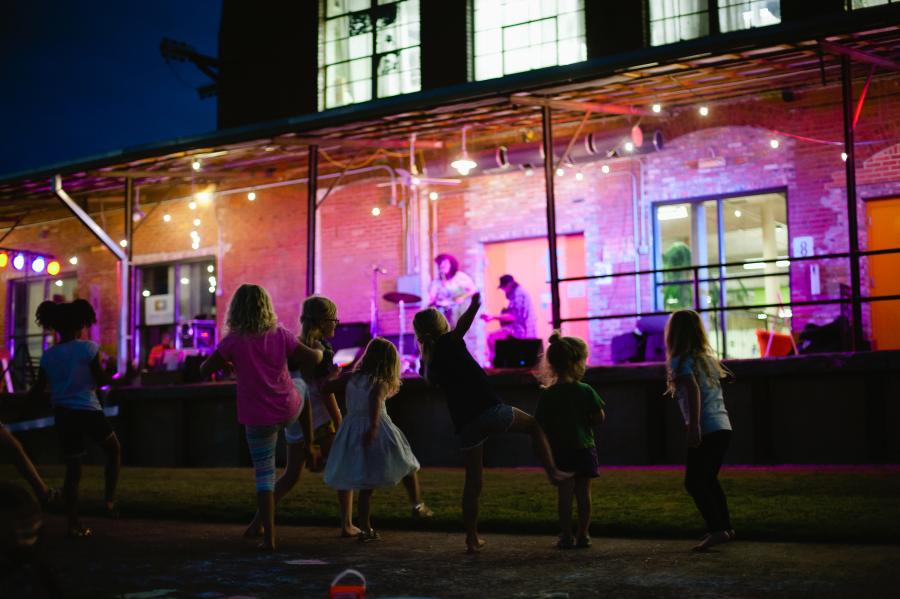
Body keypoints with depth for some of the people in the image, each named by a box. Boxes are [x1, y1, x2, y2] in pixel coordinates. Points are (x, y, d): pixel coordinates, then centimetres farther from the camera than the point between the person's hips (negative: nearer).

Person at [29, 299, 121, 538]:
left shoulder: (48, 355, 5)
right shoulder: (88, 348, -7)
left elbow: (37, 390, 7)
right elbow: (101, 380, -8)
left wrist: (24, 398, 28)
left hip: (63, 414, 4)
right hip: (88, 410, -4)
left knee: (73, 468, 10)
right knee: (114, 449, 20)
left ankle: (73, 524, 10)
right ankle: (109, 500, 9)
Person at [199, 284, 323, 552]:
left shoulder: (233, 341, -9)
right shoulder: (280, 334, -4)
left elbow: (204, 370, -3)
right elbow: (312, 359, -2)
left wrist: (224, 362, 16)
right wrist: (319, 351, 20)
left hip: (257, 419, -2)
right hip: (288, 408, 2)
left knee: (264, 477, 6)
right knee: (300, 402, 40)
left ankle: (269, 537, 3)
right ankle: (307, 448, 34)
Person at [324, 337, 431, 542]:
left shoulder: (352, 378, 7)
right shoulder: (380, 382, -9)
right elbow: (375, 399, -30)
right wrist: (373, 426, -41)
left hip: (353, 430, 5)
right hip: (378, 433, -5)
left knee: (365, 487, 9)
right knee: (407, 467, 18)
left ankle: (366, 529, 9)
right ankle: (417, 504, 21)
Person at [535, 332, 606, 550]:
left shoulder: (547, 395, -6)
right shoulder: (586, 391, -7)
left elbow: (540, 426, -6)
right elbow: (600, 418, -3)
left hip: (560, 451, 0)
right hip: (584, 448, 0)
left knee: (565, 493, 2)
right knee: (583, 492, 8)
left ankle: (566, 536, 4)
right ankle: (583, 535, 14)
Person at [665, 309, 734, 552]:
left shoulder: (681, 361, -6)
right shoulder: (707, 357, 16)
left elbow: (694, 391, -21)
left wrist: (694, 426, -25)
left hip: (707, 429, -8)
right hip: (723, 425, 8)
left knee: (694, 482, -5)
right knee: (709, 479, 21)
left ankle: (717, 530, -14)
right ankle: (725, 527, 25)